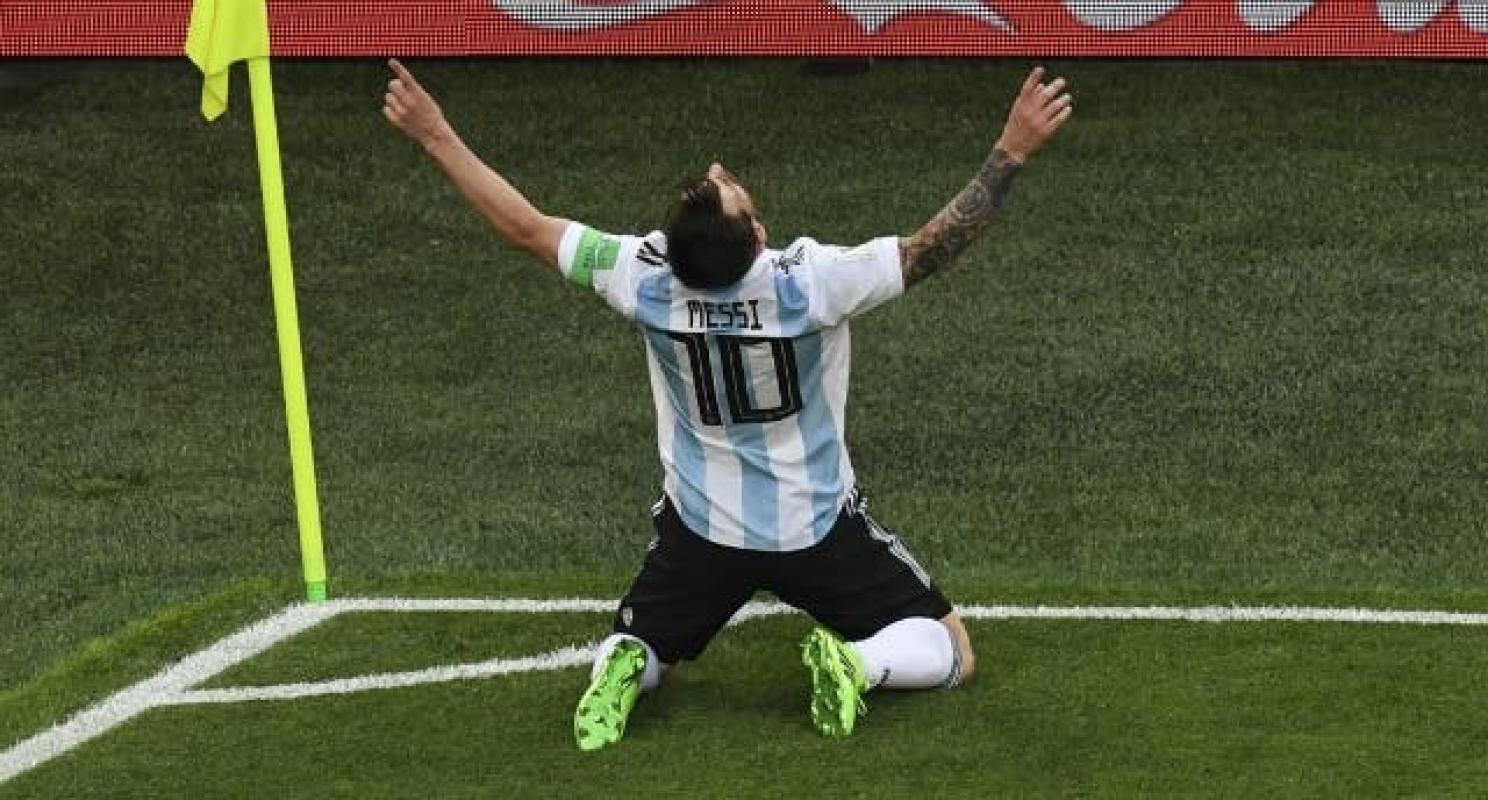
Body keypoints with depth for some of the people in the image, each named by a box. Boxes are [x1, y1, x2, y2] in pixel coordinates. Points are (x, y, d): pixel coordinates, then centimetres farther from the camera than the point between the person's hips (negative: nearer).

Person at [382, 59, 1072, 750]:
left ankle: (622, 671, -11)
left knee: (634, 646, 25)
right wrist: (1012, 152, -22)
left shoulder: (646, 278, -21)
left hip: (698, 531, 2)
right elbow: (934, 247, -24)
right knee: (950, 653, 11)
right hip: (816, 530, -2)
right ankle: (855, 664, -19)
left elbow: (524, 226, -12)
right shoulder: (809, 282, -29)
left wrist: (435, 136, -5)